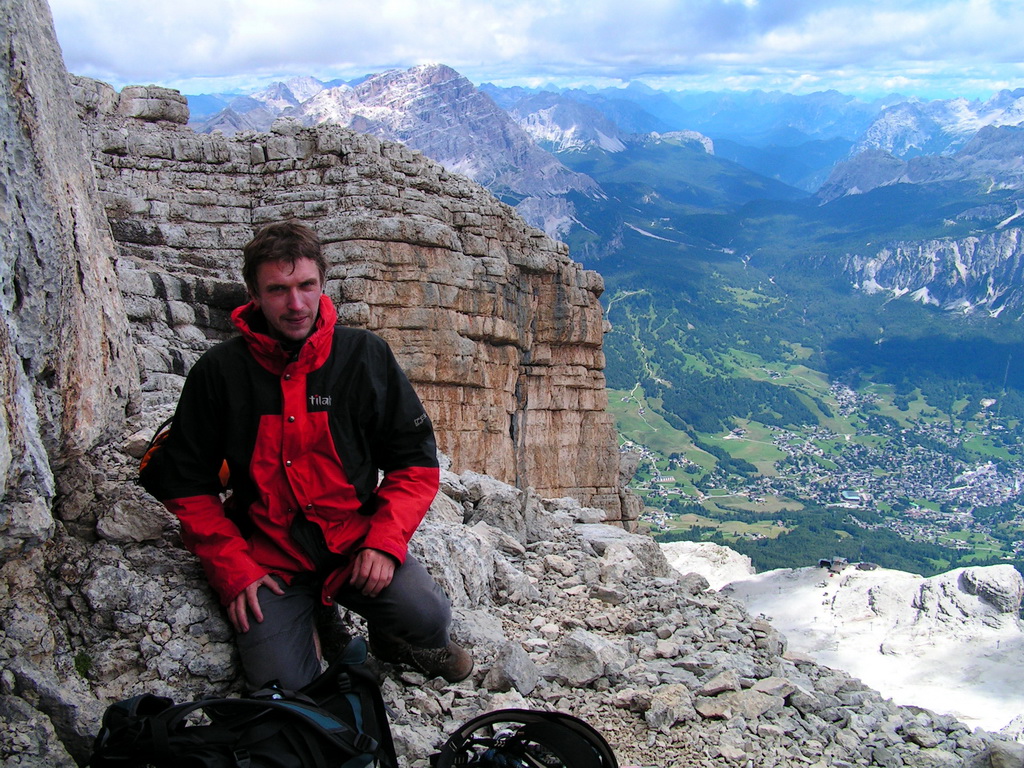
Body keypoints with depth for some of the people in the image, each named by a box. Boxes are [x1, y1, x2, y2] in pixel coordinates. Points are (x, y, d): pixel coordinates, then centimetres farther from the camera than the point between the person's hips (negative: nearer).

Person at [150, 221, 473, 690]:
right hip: (268, 558, 0)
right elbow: (188, 485, 3)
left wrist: (384, 541, -11)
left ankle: (390, 638, 17)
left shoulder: (364, 356, -3)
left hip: (355, 541, 1)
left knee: (427, 618, -21)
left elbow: (415, 459, 1)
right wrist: (233, 570, -6)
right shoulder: (220, 372, -3)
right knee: (282, 685, -16)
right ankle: (303, 628, 21)